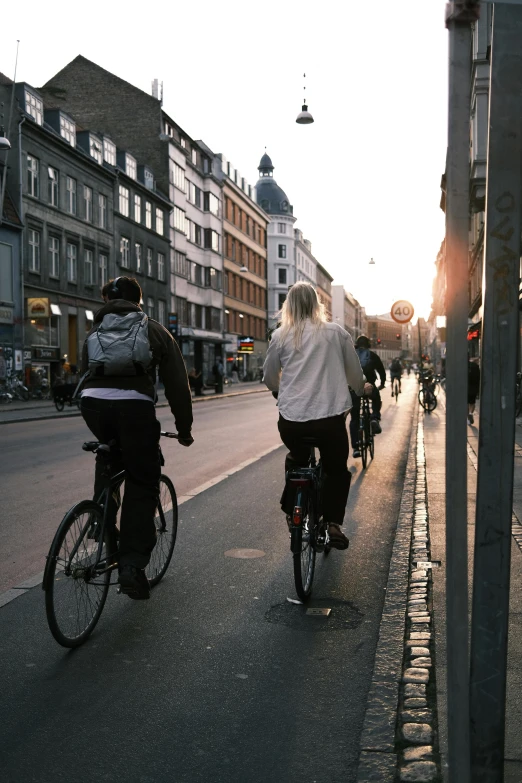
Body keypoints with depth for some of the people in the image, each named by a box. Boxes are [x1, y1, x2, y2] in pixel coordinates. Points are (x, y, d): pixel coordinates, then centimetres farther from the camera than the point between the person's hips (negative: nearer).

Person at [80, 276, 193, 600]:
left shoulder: (94, 332, 26)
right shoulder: (155, 331, 18)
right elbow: (177, 384, 15)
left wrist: (99, 424, 39)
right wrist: (184, 428, 22)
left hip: (93, 403, 3)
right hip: (134, 405, -3)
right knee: (142, 485, 6)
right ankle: (132, 565, 0)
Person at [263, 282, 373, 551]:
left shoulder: (281, 336, 4)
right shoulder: (336, 332, 5)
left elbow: (269, 377, 13)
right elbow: (354, 371, 13)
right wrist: (362, 388, 35)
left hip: (291, 418, 1)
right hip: (331, 416, -1)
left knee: (296, 458, 30)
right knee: (337, 469, 19)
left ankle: (292, 509, 24)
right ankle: (333, 522, 3)